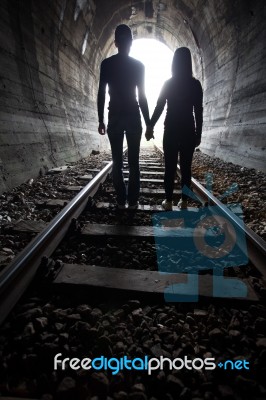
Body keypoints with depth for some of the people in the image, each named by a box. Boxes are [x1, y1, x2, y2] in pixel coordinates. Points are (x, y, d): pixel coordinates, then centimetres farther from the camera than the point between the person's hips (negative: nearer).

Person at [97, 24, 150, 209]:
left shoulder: (107, 64, 3)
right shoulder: (139, 65, 2)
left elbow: (101, 93, -1)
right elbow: (142, 96, -1)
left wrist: (101, 120, 4)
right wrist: (148, 122, 4)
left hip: (115, 117, 1)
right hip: (133, 116, 0)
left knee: (117, 161, 4)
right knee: (133, 161, 2)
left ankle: (121, 200, 6)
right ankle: (132, 200, 5)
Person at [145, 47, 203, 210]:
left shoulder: (168, 83, 0)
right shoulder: (195, 84, 1)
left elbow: (159, 108, -2)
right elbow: (199, 111, 0)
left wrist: (150, 126, 6)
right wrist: (198, 134, 5)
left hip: (171, 130, -1)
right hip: (189, 131, 1)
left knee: (170, 167, 3)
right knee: (186, 167, 5)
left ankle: (169, 201, 5)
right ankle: (184, 201, 9)